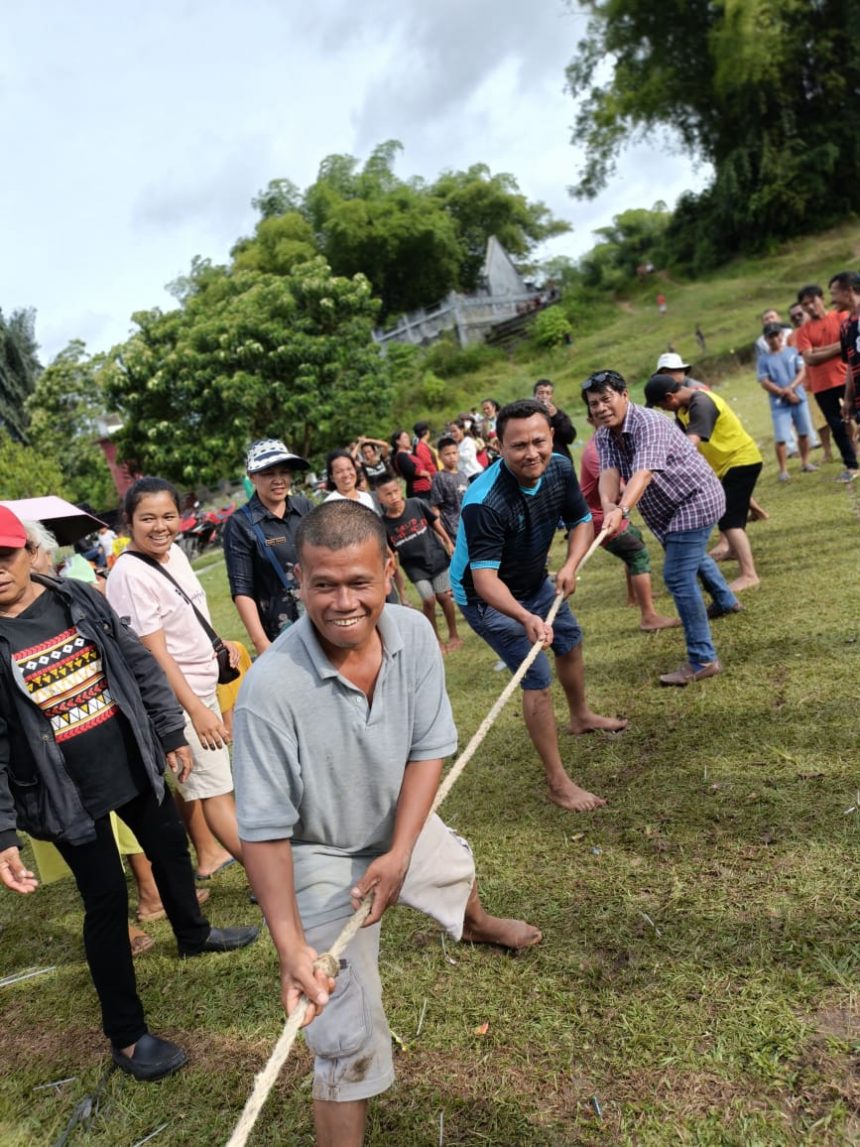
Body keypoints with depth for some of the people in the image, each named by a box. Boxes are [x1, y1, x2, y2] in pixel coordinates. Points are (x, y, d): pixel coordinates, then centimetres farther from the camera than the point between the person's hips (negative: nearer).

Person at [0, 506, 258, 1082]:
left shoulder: (80, 599, -5)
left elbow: (141, 667, 3)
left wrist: (171, 734, 5)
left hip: (134, 764, 5)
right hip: (68, 795, -4)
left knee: (171, 848, 24)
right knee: (108, 898, 4)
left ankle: (193, 933, 56)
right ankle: (127, 1036, 25)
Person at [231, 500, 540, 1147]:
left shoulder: (413, 634, -24)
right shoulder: (273, 687, -38)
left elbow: (430, 748, -15)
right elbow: (265, 829, -30)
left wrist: (399, 851, -24)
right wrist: (291, 946, -31)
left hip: (401, 825, 7)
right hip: (322, 859, -6)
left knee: (458, 870, 37)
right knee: (348, 1038, -6)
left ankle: (476, 926, 75)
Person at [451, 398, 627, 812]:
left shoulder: (559, 468, -16)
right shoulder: (484, 502, -38)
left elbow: (581, 522, -3)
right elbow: (484, 577, -41)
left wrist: (570, 566, -22)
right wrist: (525, 618, -57)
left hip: (533, 581, 8)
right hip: (487, 596, -8)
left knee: (570, 641, 26)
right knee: (538, 679, -12)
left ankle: (580, 716, 55)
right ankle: (558, 783, 0)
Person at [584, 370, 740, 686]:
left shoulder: (648, 423, -29)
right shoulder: (605, 434, -4)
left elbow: (643, 472, -44)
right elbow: (609, 473, -22)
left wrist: (622, 510, -61)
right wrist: (608, 505, -44)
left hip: (695, 500, -10)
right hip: (673, 506, 10)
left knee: (678, 576, -16)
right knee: (693, 555, 32)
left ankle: (702, 661, -10)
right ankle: (726, 601, 62)